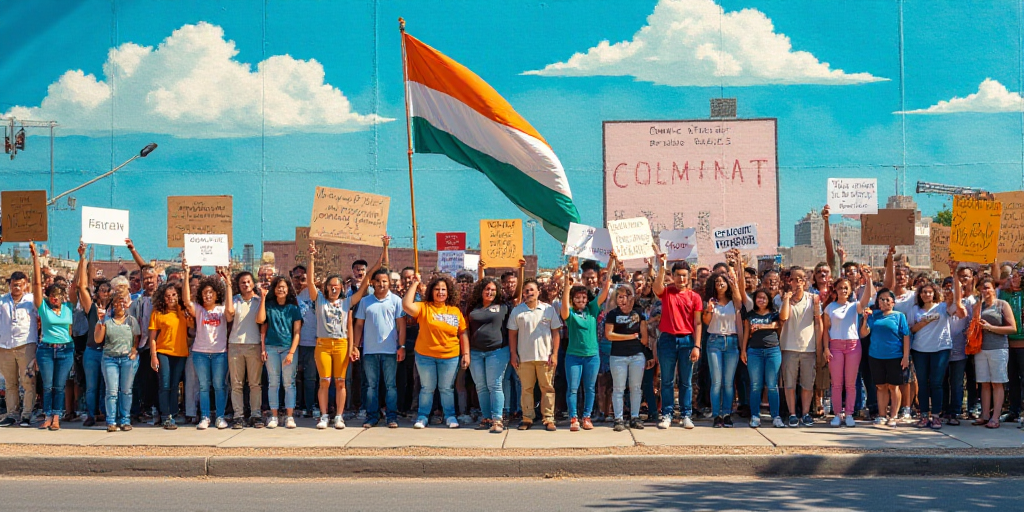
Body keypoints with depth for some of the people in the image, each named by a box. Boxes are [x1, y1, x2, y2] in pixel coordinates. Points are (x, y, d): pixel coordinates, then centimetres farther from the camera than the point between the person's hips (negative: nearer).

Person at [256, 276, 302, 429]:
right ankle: (273, 416, 6)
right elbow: (260, 320, -6)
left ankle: (289, 416, 0)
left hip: (289, 347, -1)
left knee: (288, 383, -2)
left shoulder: (293, 308, 6)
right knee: (273, 383, 3)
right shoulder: (269, 305, 10)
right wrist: (262, 298, -6)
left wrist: (291, 352, -8)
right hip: (271, 347, 1)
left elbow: (296, 332, 1)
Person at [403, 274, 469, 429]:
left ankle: (450, 416, 23)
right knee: (427, 388, 9)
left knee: (447, 389, 11)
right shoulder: (424, 307, -4)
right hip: (425, 356, -1)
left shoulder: (455, 311, 2)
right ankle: (422, 416, 20)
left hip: (450, 357, 1)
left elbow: (463, 333, 6)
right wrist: (414, 285, -16)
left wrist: (466, 353, 2)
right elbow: (406, 305, -21)